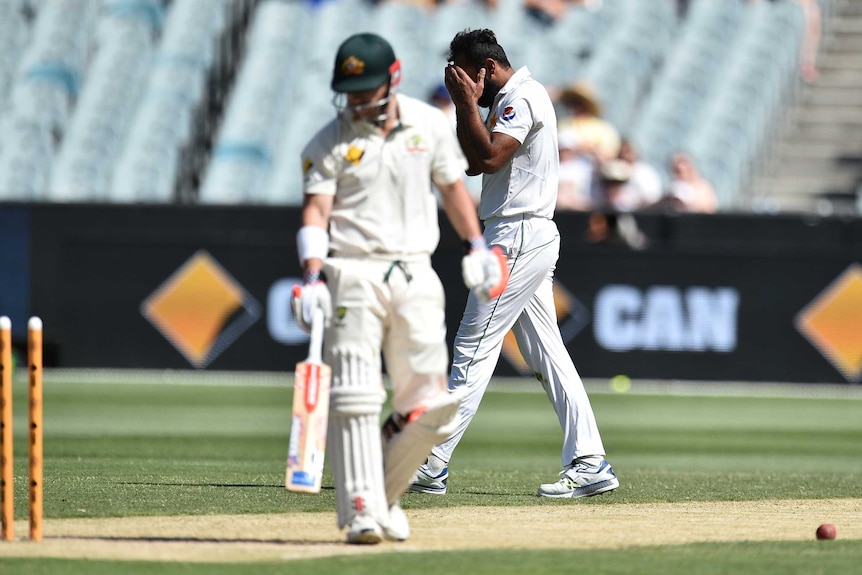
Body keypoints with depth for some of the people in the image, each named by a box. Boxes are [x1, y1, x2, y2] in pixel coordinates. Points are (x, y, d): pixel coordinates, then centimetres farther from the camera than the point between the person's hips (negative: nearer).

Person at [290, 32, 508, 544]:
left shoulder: (430, 125, 7)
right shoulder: (330, 143, -1)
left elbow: (452, 185, 18)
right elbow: (316, 210, -8)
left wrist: (477, 245, 9)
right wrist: (313, 279, -20)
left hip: (415, 275, 3)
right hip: (353, 273, -3)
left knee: (429, 403, 0)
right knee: (355, 398, -11)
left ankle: (384, 493, 19)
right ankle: (361, 510, -12)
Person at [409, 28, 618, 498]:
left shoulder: (522, 97, -13)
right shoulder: (509, 99, 19)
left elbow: (489, 157, -23)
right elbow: (473, 162, 18)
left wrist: (467, 102, -16)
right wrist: (467, 104, 7)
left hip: (516, 239, -11)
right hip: (531, 238, 11)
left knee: (473, 350, -8)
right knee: (547, 353, 6)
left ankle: (431, 467, -6)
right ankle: (589, 464, 1)